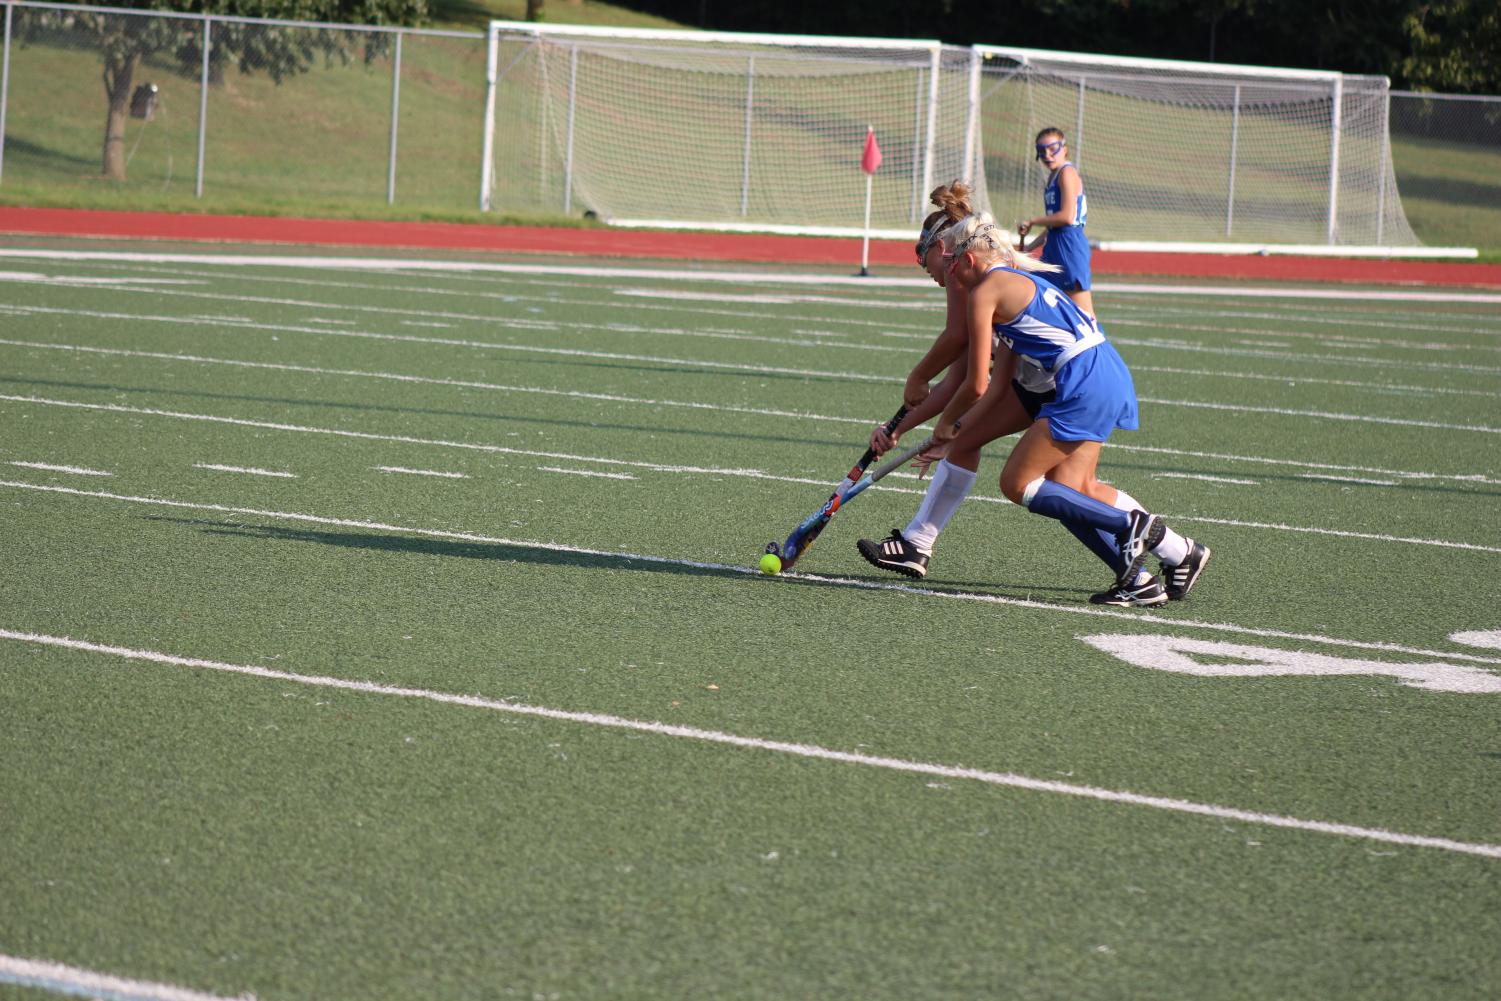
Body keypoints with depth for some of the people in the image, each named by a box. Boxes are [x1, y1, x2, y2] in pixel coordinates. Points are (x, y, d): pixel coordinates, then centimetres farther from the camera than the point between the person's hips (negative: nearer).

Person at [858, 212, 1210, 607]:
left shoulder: (985, 291, -3)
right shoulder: (1016, 283, 25)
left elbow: (977, 385, -3)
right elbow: (998, 384, 22)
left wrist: (945, 424, 16)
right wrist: (952, 437, 23)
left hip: (1084, 385, -9)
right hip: (1110, 378, 9)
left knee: (1017, 484, -2)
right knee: (1066, 496, 5)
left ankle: (1132, 525, -5)